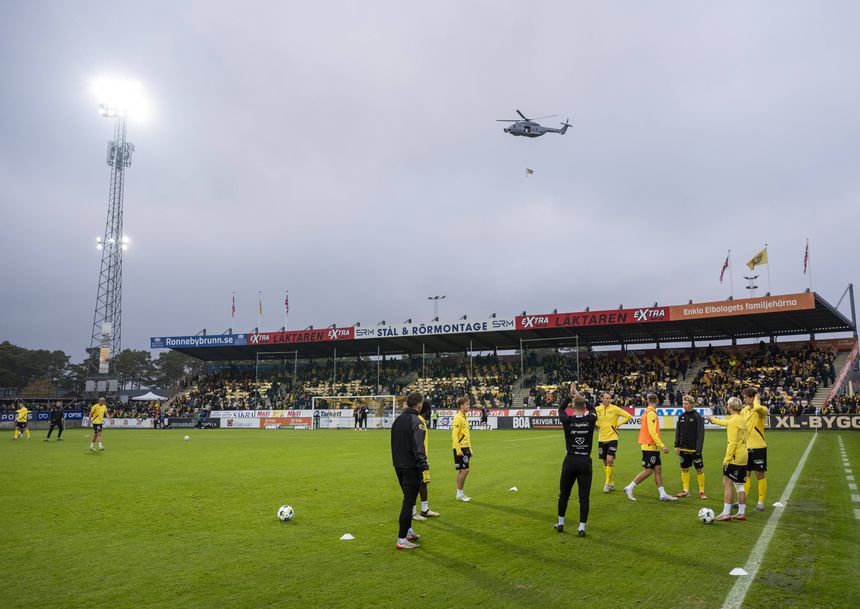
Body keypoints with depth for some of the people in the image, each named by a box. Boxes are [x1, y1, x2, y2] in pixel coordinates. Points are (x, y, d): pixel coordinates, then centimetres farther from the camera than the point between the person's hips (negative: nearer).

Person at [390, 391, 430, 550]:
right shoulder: (416, 422, -17)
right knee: (409, 502, -2)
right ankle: (402, 540, 0)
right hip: (411, 467, -8)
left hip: (398, 466, 8)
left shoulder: (397, 420, 8)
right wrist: (425, 468, -24)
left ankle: (408, 531, 31)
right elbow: (418, 448, -24)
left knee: (408, 499, 22)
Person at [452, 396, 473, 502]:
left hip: (466, 448, 9)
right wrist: (458, 450, -23)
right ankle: (459, 494, 1)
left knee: (462, 471, 11)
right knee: (464, 471, -8)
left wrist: (469, 449, 21)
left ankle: (460, 494, 18)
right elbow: (454, 435, -19)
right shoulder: (458, 418, -14)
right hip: (460, 448, -9)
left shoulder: (465, 417, 15)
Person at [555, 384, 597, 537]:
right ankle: (581, 527, 6)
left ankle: (560, 523, 26)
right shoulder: (590, 420, -7)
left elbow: (561, 410, 13)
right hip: (585, 462, 0)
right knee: (584, 497, 5)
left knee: (564, 494, 15)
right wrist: (579, 395, 22)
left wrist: (570, 395, 18)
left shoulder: (568, 420, -10)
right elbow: (592, 409, 16)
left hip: (570, 461, 0)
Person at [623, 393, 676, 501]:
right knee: (648, 470, -5)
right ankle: (629, 488, 1)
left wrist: (660, 445, 19)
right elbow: (652, 432, -21)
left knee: (658, 469, 9)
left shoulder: (647, 412, 12)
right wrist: (662, 446, -19)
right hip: (650, 447, -9)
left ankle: (663, 494, 11)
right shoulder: (651, 413, -16)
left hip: (652, 447, 9)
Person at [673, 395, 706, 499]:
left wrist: (699, 448, -15)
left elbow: (701, 434, -10)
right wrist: (677, 445, 5)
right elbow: (678, 432, 12)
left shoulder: (698, 417, -8)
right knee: (684, 469, 10)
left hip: (694, 449, -5)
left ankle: (702, 491, 12)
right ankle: (686, 491, 19)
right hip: (683, 449, 5)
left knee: (699, 470, 2)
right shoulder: (681, 416, 7)